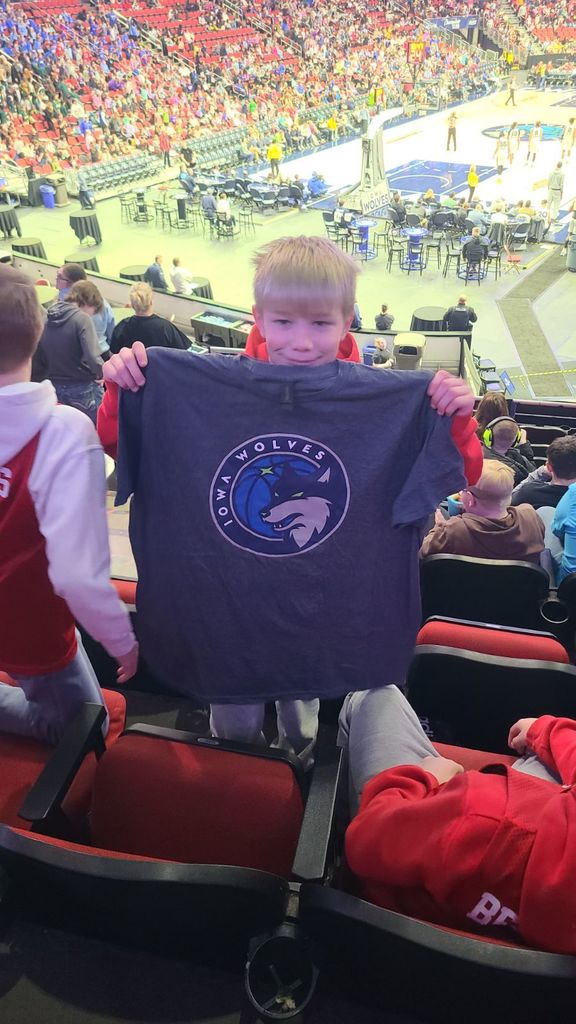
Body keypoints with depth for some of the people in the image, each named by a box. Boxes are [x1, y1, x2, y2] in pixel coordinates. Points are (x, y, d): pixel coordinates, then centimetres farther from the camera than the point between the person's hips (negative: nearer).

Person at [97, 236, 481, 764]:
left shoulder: (390, 400, -12)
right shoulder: (197, 386, -13)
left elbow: (463, 474, -4)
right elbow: (116, 445, -1)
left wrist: (458, 417, -22)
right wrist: (121, 389, -19)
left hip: (328, 622, 0)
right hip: (222, 615, 1)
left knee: (302, 734, 26)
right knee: (232, 735, 24)